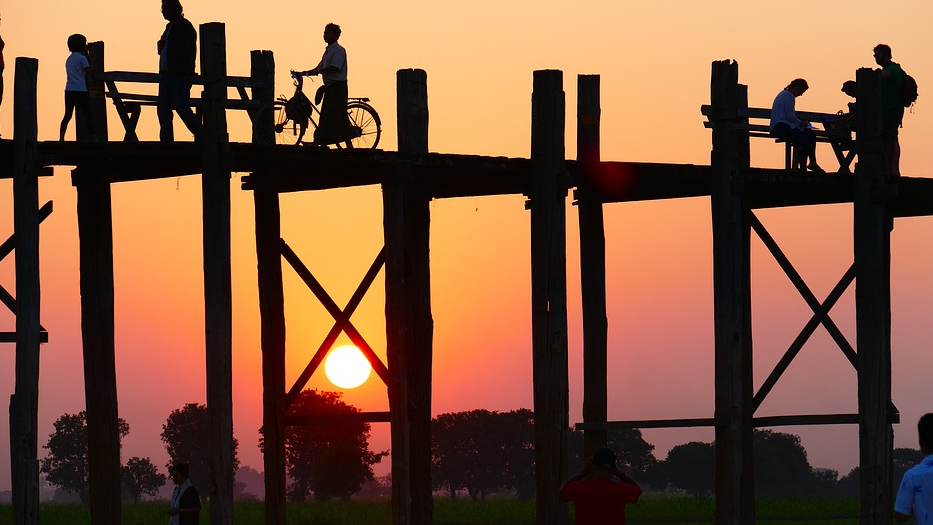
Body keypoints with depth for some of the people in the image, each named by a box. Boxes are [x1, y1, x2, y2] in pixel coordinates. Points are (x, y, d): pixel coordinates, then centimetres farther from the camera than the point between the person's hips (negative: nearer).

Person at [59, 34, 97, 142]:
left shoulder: (69, 59, 16)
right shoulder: (82, 58, -6)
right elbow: (89, 72, -3)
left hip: (69, 91, 6)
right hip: (80, 90, -6)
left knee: (67, 115, 8)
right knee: (87, 116, -3)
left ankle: (61, 138, -2)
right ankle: (94, 139, -3)